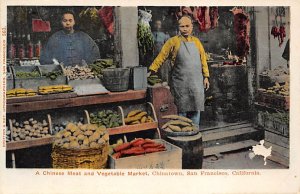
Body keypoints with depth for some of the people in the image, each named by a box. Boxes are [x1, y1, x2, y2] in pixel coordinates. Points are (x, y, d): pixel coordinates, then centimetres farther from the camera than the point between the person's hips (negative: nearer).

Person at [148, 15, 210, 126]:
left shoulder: (196, 41, 11)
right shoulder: (173, 42, -1)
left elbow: (203, 59, 13)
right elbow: (161, 56, -3)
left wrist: (205, 76, 9)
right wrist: (152, 70, -11)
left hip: (196, 83, 3)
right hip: (180, 84, -3)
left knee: (196, 109, 6)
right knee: (182, 110, 2)